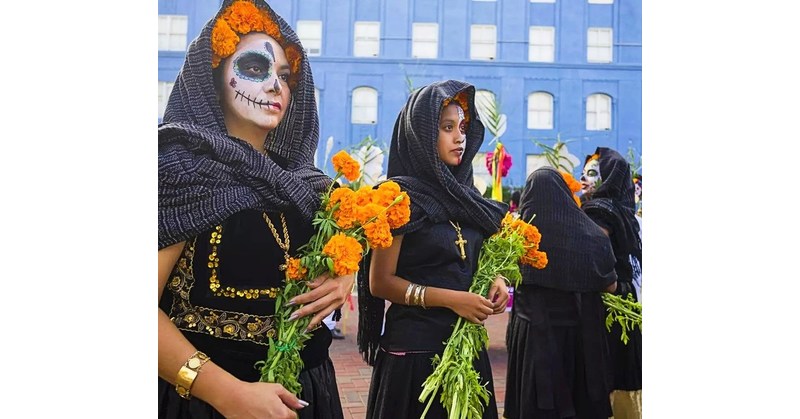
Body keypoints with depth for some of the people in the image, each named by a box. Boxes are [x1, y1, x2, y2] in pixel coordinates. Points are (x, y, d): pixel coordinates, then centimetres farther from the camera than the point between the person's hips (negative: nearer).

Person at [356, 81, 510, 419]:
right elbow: (380, 282, -13)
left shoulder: (460, 193, 9)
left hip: (467, 343, 7)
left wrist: (494, 282, 0)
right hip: (416, 346, -7)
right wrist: (449, 299, -20)